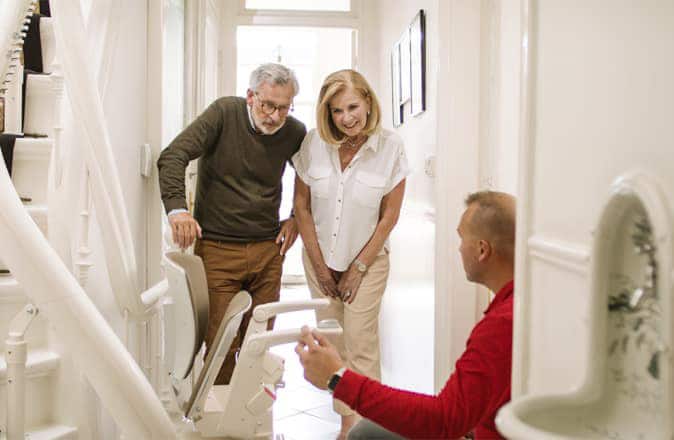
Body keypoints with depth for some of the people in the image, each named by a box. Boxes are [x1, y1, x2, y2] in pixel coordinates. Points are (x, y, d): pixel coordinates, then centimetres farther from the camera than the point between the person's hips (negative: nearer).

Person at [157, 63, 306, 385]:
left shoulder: (294, 133, 3)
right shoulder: (224, 113, -6)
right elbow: (173, 157, -13)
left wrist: (297, 218, 11)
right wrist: (176, 207, -26)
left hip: (267, 250, 3)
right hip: (217, 248, -3)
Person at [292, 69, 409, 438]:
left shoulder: (390, 148, -15)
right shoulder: (314, 143, -11)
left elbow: (389, 216, -8)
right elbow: (301, 205, -2)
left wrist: (357, 269, -6)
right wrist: (319, 264, -1)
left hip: (367, 258, -2)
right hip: (321, 257, 3)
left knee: (360, 344, -8)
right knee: (333, 345, 10)